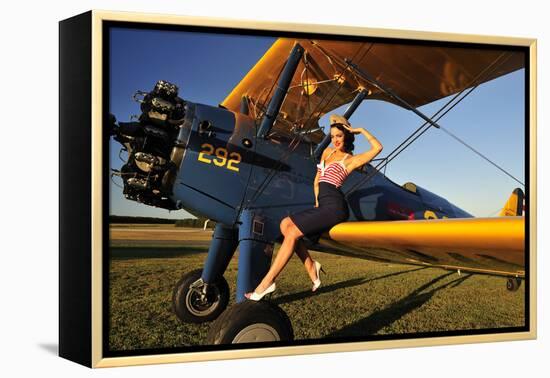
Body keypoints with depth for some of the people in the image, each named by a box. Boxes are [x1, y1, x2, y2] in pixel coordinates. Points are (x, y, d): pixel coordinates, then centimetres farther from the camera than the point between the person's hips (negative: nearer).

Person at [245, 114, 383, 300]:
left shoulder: (351, 160, 1)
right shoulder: (327, 152, 22)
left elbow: (377, 147, -11)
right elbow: (317, 180, 25)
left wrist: (361, 130, -2)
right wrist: (317, 202, 13)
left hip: (335, 206, -8)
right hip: (324, 205, 8)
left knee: (292, 232, -16)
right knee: (285, 224, -3)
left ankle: (266, 283, -15)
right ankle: (310, 266, -4)